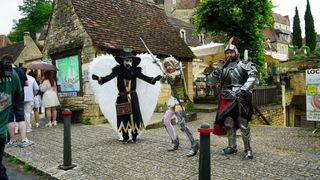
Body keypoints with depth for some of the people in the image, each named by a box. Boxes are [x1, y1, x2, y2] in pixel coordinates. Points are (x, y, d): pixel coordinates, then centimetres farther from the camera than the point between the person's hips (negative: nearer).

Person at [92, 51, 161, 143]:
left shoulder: (135, 71, 1)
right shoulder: (118, 70, -1)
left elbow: (144, 77, 0)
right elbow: (109, 77, -3)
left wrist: (154, 79, -12)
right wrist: (99, 79, -17)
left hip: (133, 96, 0)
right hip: (122, 97, 0)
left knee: (134, 115, 1)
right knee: (123, 117, 4)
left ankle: (134, 137, 15)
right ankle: (125, 137, 17)